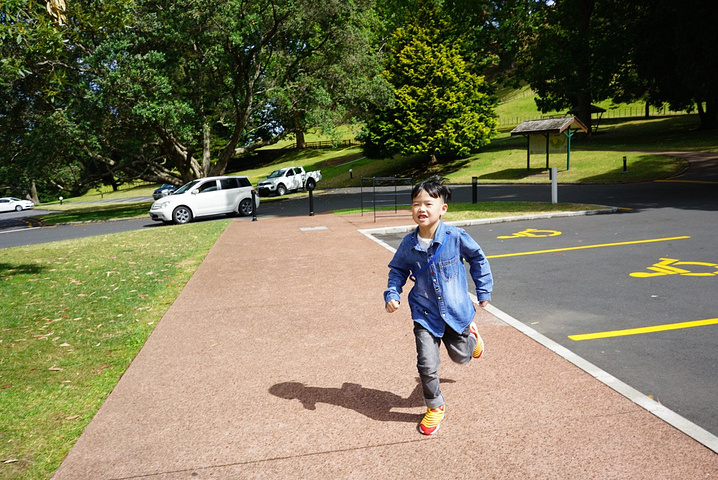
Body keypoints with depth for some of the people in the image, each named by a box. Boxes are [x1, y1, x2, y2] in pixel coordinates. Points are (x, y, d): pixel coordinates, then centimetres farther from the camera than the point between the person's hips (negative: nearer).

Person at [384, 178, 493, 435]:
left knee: (461, 356, 20)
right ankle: (435, 407, 22)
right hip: (425, 315, 1)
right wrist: (392, 295, -11)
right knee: (427, 365, -4)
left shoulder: (456, 237, -17)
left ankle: (470, 333, 55)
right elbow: (398, 271, 5)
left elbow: (477, 258, 0)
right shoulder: (408, 244, -12)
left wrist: (484, 291, 5)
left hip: (456, 311, 0)